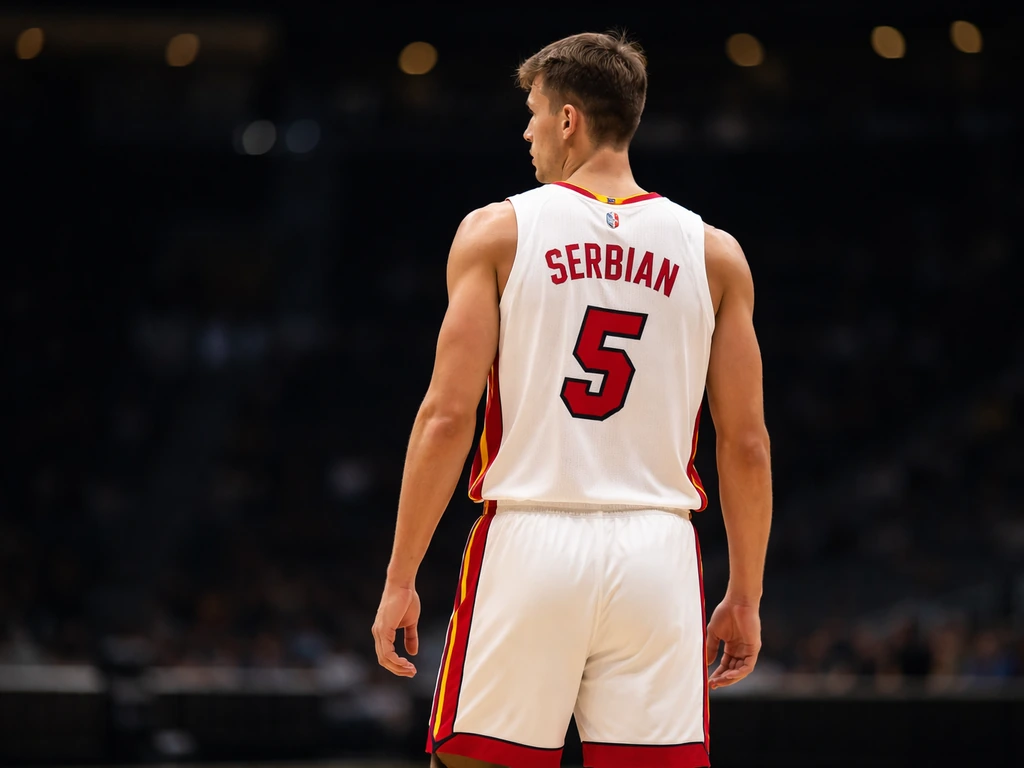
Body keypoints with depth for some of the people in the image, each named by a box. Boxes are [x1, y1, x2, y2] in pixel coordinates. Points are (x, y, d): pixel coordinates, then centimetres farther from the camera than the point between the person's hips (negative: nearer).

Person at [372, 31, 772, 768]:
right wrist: (745, 597, 14)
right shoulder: (713, 254, 8)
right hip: (657, 554, 2)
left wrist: (401, 580, 0)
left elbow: (447, 417, -5)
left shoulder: (496, 232, 1)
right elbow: (748, 444, 6)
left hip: (531, 542, -2)